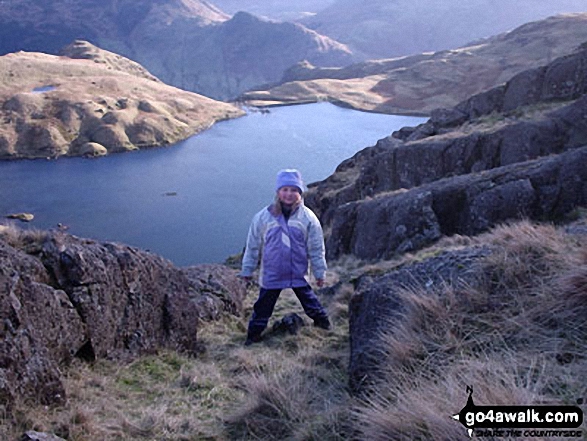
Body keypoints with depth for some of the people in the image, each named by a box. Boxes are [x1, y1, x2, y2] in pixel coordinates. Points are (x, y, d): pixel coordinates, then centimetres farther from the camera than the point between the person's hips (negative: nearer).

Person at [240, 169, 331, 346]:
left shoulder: (308, 217, -10)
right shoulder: (263, 217, -10)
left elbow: (316, 248, -2)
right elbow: (252, 246, 0)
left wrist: (319, 273, 3)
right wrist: (247, 270, 6)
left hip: (298, 274, 0)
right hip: (271, 275, 0)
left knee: (311, 304, 16)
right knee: (263, 307, 11)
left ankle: (324, 325, 39)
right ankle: (253, 336, 28)